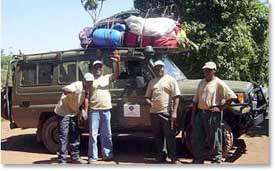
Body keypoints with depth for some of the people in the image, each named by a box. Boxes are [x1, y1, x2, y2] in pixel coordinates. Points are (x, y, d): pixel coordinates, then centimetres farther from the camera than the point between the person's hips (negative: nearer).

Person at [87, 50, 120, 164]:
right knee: (93, 134, 0)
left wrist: (118, 63, -26)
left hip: (106, 110, 3)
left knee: (106, 134, 11)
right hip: (94, 110, -3)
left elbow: (116, 74, -7)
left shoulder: (107, 78, 12)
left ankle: (107, 154, 22)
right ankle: (92, 157, 7)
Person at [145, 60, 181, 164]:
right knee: (158, 136, 10)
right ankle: (161, 157, 21)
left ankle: (173, 158, 7)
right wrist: (149, 102, -4)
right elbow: (147, 96, 21)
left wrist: (174, 112, -14)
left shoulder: (170, 80, 1)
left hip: (167, 112, -5)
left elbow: (176, 97, -5)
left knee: (169, 136, -1)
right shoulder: (152, 82, 16)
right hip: (154, 112, 5)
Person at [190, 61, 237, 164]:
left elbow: (232, 97, -12)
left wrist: (221, 108, -13)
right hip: (200, 113, 7)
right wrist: (192, 116, 11)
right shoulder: (201, 83, 13)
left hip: (213, 114, -7)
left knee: (214, 140, 1)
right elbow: (195, 100, 15)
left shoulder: (218, 83, -6)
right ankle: (198, 159, 27)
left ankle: (216, 161, 16)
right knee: (196, 138, 11)